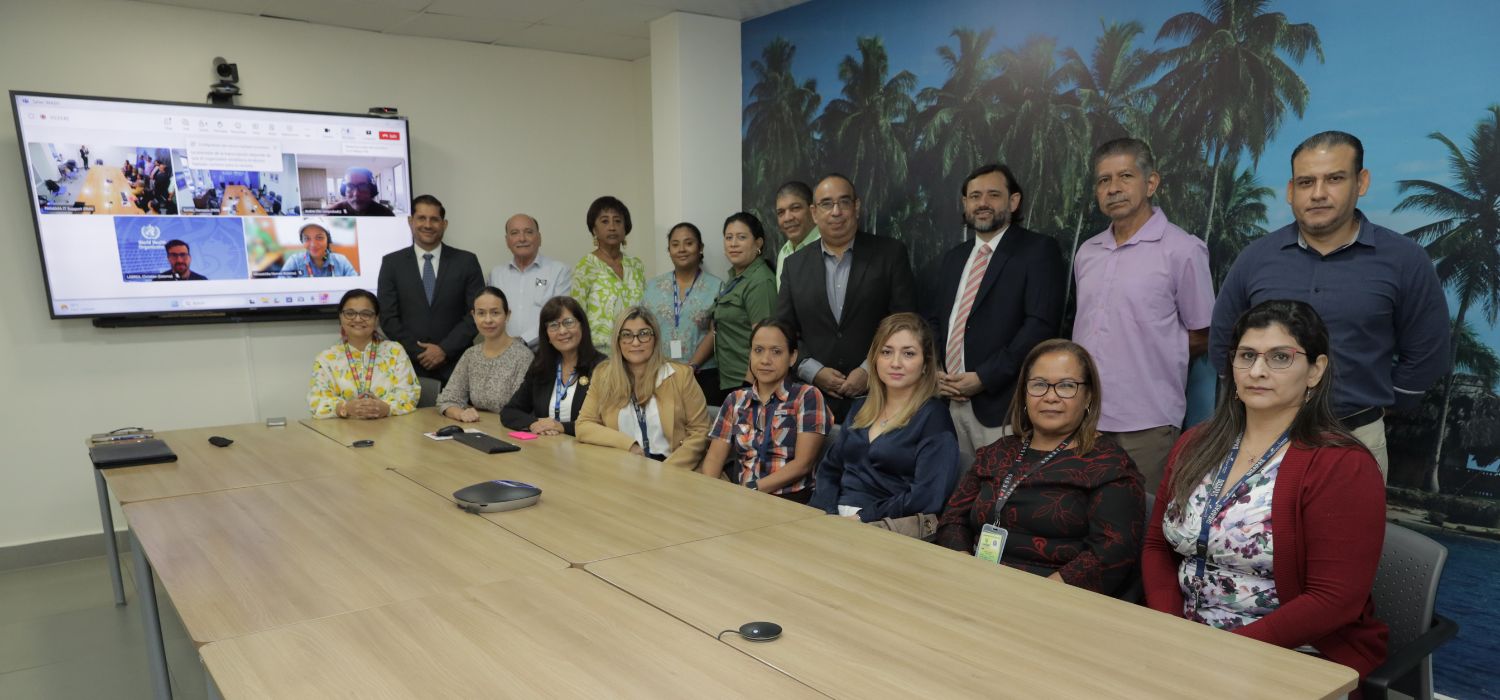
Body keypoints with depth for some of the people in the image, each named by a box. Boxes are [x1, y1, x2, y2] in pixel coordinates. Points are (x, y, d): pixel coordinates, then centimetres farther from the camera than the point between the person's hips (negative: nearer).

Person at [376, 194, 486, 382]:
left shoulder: (466, 261, 3)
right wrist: (419, 353, -9)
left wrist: (444, 350, -10)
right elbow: (388, 317, 2)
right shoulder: (392, 263, 6)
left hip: (456, 365, 0)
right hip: (409, 364, 1)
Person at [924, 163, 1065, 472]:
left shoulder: (1039, 250, -1)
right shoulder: (948, 261, 19)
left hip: (1002, 405, -5)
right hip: (947, 401, 5)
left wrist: (984, 378, -14)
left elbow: (1041, 325, -11)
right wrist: (935, 371, 1)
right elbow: (931, 321, 20)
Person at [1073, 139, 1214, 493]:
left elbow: (1201, 338, 1)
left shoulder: (1182, 249, -4)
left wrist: (1144, 357, 2)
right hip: (1085, 416, 5)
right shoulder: (1086, 252, 13)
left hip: (1146, 423, -5)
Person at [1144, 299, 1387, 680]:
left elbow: (1333, 601, -15)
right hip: (1190, 644, 5)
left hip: (1301, 657, -4)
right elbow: (1157, 546, 8)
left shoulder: (1341, 466, -11)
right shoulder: (1196, 445, 6)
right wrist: (1173, 632, -7)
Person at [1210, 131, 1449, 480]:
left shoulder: (1404, 259, -5)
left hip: (1356, 439, -1)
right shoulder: (1255, 257, -1)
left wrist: (1370, 408, 4)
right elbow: (1222, 342, 9)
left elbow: (1425, 356, 2)